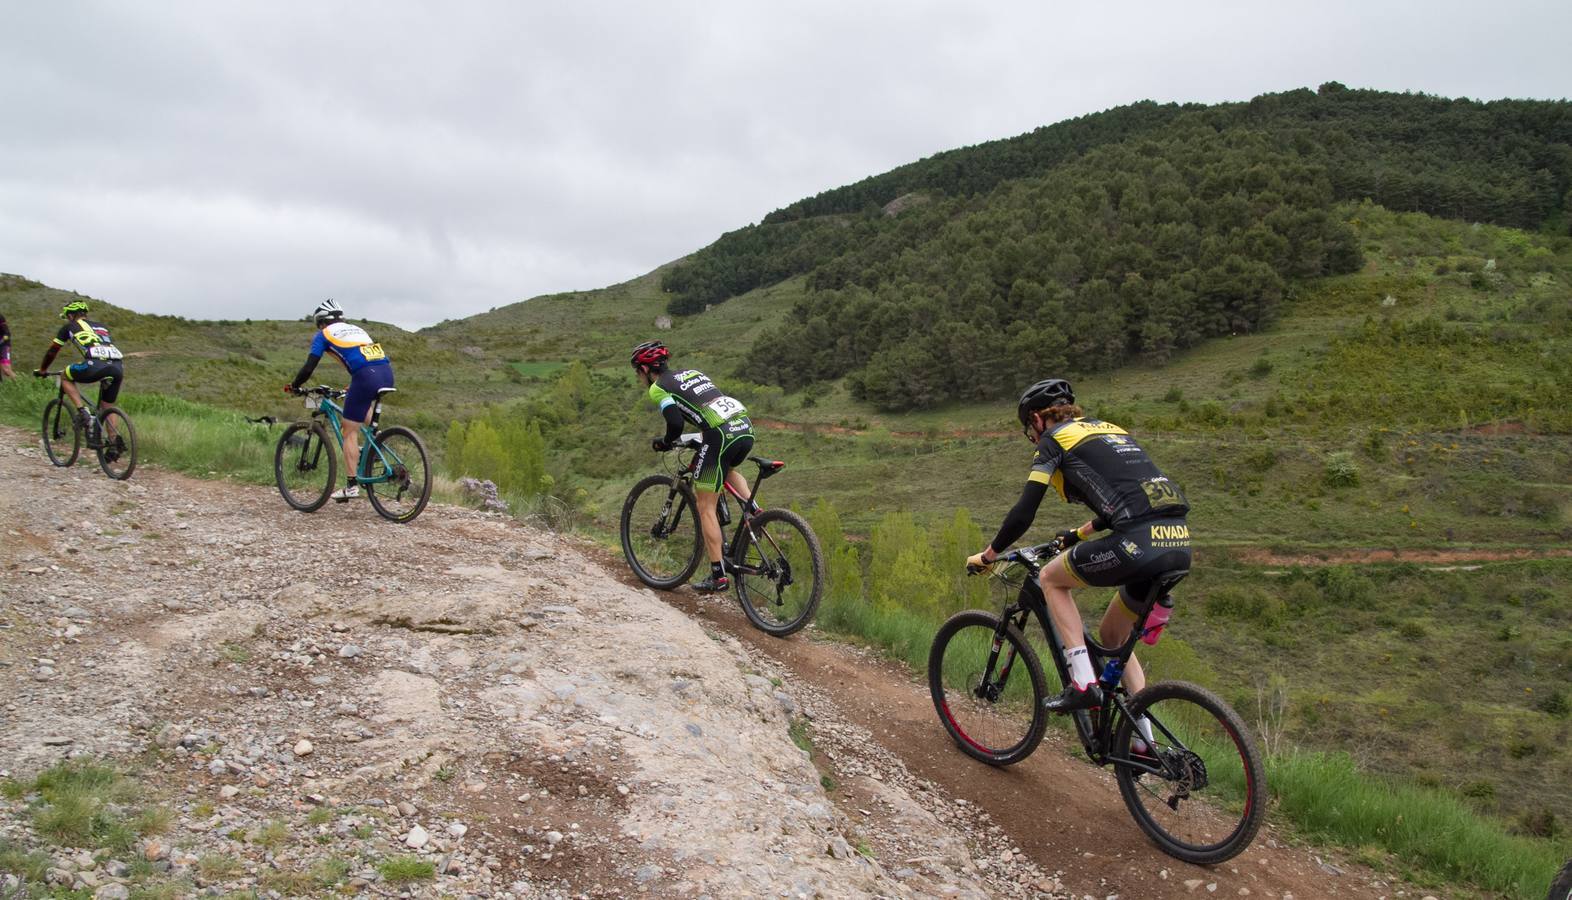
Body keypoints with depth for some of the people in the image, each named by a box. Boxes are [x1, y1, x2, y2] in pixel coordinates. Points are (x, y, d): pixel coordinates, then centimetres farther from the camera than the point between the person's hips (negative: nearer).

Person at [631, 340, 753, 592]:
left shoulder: (658, 388, 6)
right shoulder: (692, 372, 28)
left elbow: (676, 423, -8)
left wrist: (664, 442, 11)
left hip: (721, 435, -7)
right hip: (746, 427, 8)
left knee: (706, 508, 4)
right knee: (727, 469, 38)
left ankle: (718, 576, 2)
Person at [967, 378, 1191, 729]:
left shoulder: (1054, 439, 6)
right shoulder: (1111, 430, 28)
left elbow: (1023, 513, 1)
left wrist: (986, 556, 14)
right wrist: (1080, 533, 50)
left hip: (1139, 543, -8)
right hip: (1179, 544, 8)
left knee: (1051, 578, 15)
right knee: (1113, 636, 24)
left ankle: (1083, 682, 6)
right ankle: (1144, 740, 23)